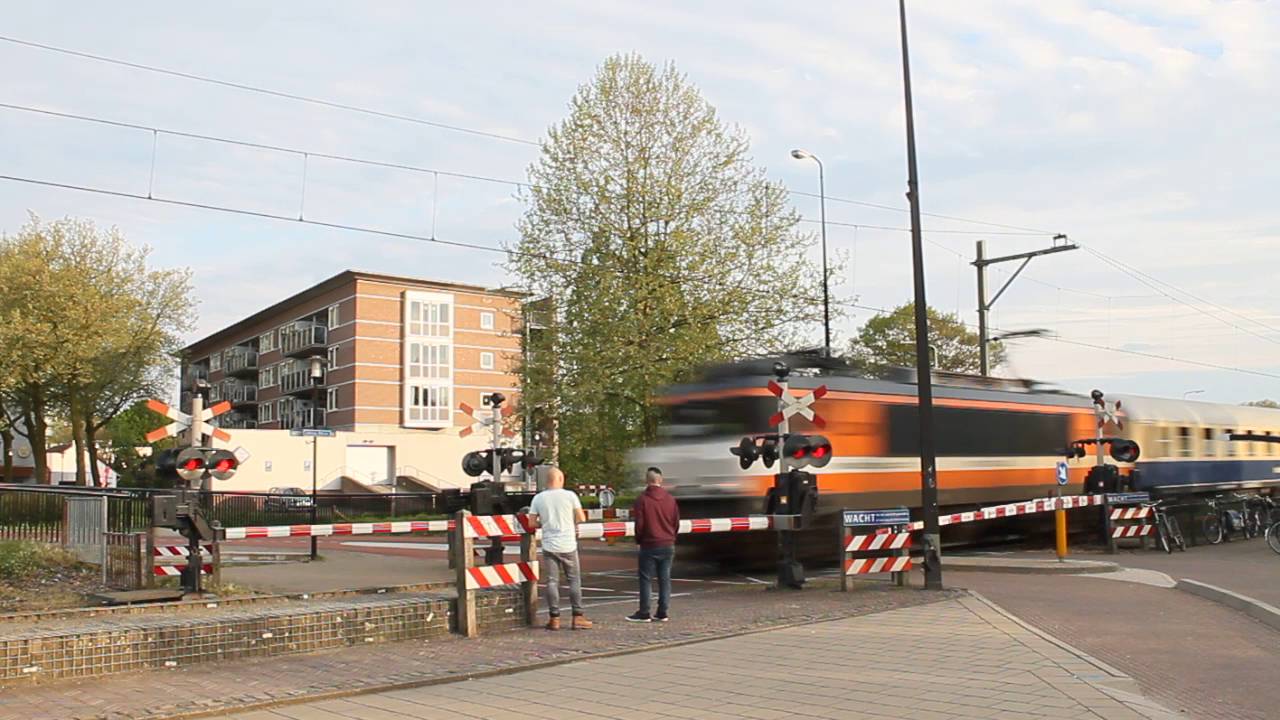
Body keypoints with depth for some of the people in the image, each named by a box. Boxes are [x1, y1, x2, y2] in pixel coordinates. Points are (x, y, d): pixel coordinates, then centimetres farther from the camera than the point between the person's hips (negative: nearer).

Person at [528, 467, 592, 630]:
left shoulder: (538, 498, 0)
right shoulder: (570, 495, -4)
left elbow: (532, 522, 2)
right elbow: (581, 518, -1)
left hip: (549, 546, 1)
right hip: (568, 545, -1)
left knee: (552, 581, 6)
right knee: (574, 580, 7)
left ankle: (554, 618, 6)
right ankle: (578, 617, 6)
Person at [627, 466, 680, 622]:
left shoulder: (642, 499, -10)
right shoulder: (670, 499, 3)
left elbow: (639, 524, -9)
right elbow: (676, 523, 7)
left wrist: (638, 539, 8)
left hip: (649, 545, -4)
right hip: (668, 545, 4)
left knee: (646, 579, 2)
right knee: (665, 579, 8)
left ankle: (644, 613, 3)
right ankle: (662, 613, 10)